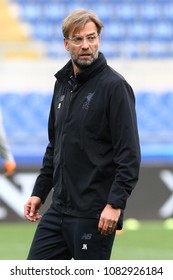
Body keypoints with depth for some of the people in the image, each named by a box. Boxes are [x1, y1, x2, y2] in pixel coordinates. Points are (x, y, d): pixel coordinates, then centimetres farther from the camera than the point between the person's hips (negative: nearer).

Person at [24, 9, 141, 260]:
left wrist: (115, 204, -23)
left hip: (95, 215, -8)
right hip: (59, 209, 8)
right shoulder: (63, 83, 13)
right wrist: (39, 192, 16)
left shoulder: (114, 86, -11)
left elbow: (129, 154, -17)